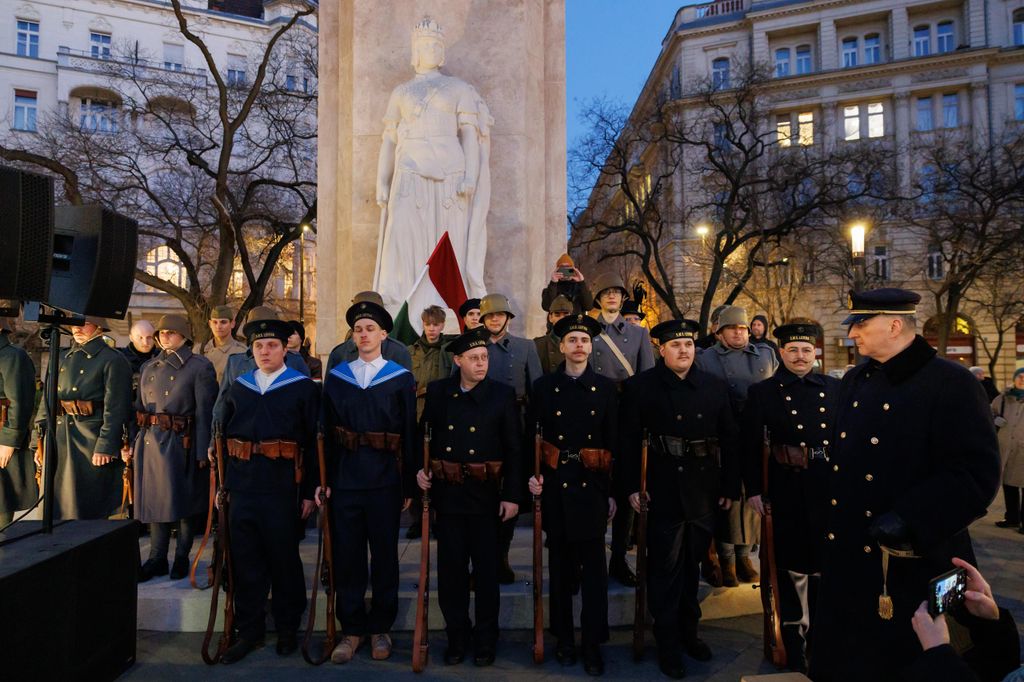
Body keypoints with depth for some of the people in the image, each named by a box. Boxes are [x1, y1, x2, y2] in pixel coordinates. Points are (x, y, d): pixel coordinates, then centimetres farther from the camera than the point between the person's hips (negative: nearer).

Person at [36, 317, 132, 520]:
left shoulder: (113, 360, -6)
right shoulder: (62, 359, 15)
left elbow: (115, 408, -12)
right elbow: (47, 400, 17)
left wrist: (106, 446, -16)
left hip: (91, 442, -6)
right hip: (59, 441, 6)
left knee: (87, 507, 1)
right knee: (56, 502, 12)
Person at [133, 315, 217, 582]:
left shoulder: (200, 367, -5)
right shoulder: (148, 367, 14)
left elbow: (204, 411, -9)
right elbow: (139, 407, 17)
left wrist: (202, 452, -13)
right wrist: (134, 443, 11)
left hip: (180, 443, -5)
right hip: (149, 443, 5)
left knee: (183, 503, 4)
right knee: (154, 499, 10)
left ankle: (182, 557, 20)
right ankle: (157, 559, 21)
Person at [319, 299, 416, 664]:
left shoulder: (401, 379, 0)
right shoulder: (336, 377, 6)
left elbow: (410, 435, -1)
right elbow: (328, 433, 5)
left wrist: (409, 486, -3)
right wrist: (325, 480, 0)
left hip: (385, 481, -1)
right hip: (345, 480, 2)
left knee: (384, 555, 9)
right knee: (347, 555, 8)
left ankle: (380, 627, 26)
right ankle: (352, 629, 24)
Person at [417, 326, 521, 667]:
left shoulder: (503, 394, -4)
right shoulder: (437, 391, 3)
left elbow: (514, 449, -5)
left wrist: (512, 495, -8)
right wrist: (419, 468, -3)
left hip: (486, 495, -2)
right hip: (447, 494, 2)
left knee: (486, 568, 9)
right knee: (451, 568, 10)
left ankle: (485, 638, 28)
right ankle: (457, 635, 29)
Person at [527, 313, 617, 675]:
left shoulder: (606, 388, 4)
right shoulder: (543, 387, 4)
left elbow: (616, 442, 3)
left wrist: (614, 492, 1)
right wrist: (531, 475, -6)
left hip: (592, 486, 0)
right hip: (554, 485, 1)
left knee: (593, 565, 2)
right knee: (560, 563, 12)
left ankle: (593, 643, 15)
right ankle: (564, 637, 27)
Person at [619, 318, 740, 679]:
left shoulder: (715, 386, 5)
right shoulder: (641, 386, -5)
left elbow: (729, 440, 7)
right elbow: (628, 440, -6)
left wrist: (730, 487, 5)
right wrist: (631, 486, -10)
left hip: (704, 491, 4)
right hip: (664, 491, -3)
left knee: (692, 564, 18)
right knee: (666, 568, 6)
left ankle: (689, 631, 36)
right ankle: (668, 643, 21)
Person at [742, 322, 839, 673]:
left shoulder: (835, 388, 6)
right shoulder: (762, 392, -3)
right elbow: (750, 444, -3)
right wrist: (753, 489, -6)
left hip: (830, 486, 3)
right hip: (789, 489, -3)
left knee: (824, 558, 15)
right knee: (794, 563, 7)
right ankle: (794, 637, 24)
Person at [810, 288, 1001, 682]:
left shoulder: (951, 383, -13)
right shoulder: (855, 380, 9)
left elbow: (977, 472, -20)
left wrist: (907, 520, -28)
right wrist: (830, 515, 14)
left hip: (912, 563, -6)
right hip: (847, 556, 7)